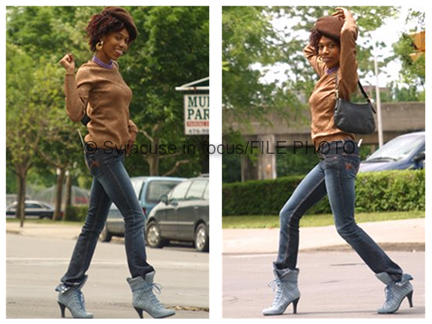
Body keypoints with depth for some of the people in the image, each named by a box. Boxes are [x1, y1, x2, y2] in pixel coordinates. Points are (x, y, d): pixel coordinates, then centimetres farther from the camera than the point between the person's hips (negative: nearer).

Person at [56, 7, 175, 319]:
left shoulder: (114, 69, 16)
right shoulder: (88, 73, -7)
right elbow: (76, 112, -20)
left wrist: (128, 126, 16)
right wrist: (69, 73, -23)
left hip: (116, 152, 9)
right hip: (102, 151, -9)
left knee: (95, 224, 8)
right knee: (135, 216, -13)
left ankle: (70, 288, 13)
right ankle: (143, 290, -13)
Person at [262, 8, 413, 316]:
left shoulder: (345, 76, -7)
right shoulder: (326, 72, 16)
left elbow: (349, 33, -22)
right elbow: (309, 51, 37)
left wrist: (348, 20, -1)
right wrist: (325, 25, 25)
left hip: (340, 154, -9)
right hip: (327, 158, 9)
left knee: (346, 227, -9)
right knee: (289, 214, 6)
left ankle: (398, 282, -4)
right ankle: (287, 285, 8)